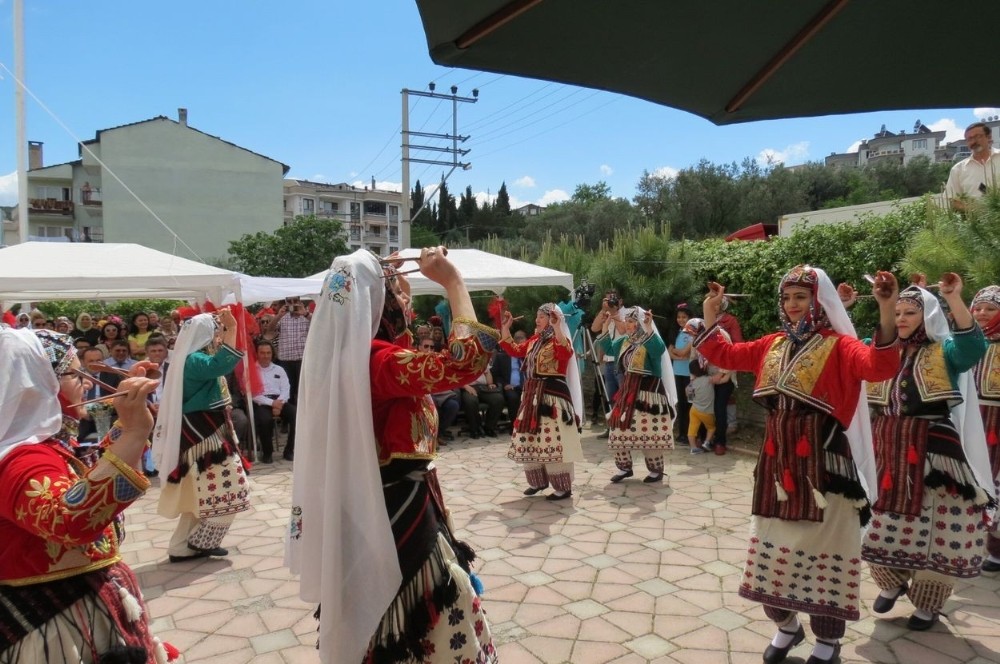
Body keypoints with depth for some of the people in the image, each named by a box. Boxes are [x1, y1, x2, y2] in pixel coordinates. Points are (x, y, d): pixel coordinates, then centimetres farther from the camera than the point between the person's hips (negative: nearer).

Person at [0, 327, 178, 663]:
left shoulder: (47, 443, 4)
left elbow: (98, 469, 23)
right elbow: (73, 520, -48)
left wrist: (128, 419, 12)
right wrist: (135, 431, -51)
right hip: (56, 626, -10)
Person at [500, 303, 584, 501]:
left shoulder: (559, 339, -11)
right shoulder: (534, 340, 14)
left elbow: (566, 354, -32)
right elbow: (514, 350, 20)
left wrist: (557, 327, -36)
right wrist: (505, 328, 13)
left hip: (552, 395, -9)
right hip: (532, 395, 9)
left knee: (552, 442, -8)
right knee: (529, 440, 14)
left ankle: (563, 487, 2)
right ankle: (538, 480, 28)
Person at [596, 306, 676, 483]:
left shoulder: (650, 340, -10)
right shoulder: (624, 341, 12)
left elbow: (659, 350, -31)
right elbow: (608, 349, 22)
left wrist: (649, 327, -34)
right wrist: (606, 327, 13)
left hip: (648, 391, -8)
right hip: (627, 390, 8)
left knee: (648, 431, -7)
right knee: (619, 429, 8)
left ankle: (656, 470, 8)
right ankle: (624, 467, 20)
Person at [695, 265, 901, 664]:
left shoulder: (838, 345, -9)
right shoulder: (773, 345, 9)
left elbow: (879, 367, -28)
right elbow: (725, 355, 18)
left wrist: (886, 313, -40)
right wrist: (710, 316, 10)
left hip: (823, 463, -6)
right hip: (777, 461, 6)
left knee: (823, 547, 5)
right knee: (775, 545, 13)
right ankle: (786, 625, 32)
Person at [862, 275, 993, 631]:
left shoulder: (944, 353, -5)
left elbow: (973, 346, -25)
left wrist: (954, 300, -33)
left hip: (931, 453, -4)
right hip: (886, 450, 4)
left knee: (931, 526, 4)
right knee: (884, 523, 13)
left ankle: (927, 603, 21)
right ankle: (892, 583, 35)